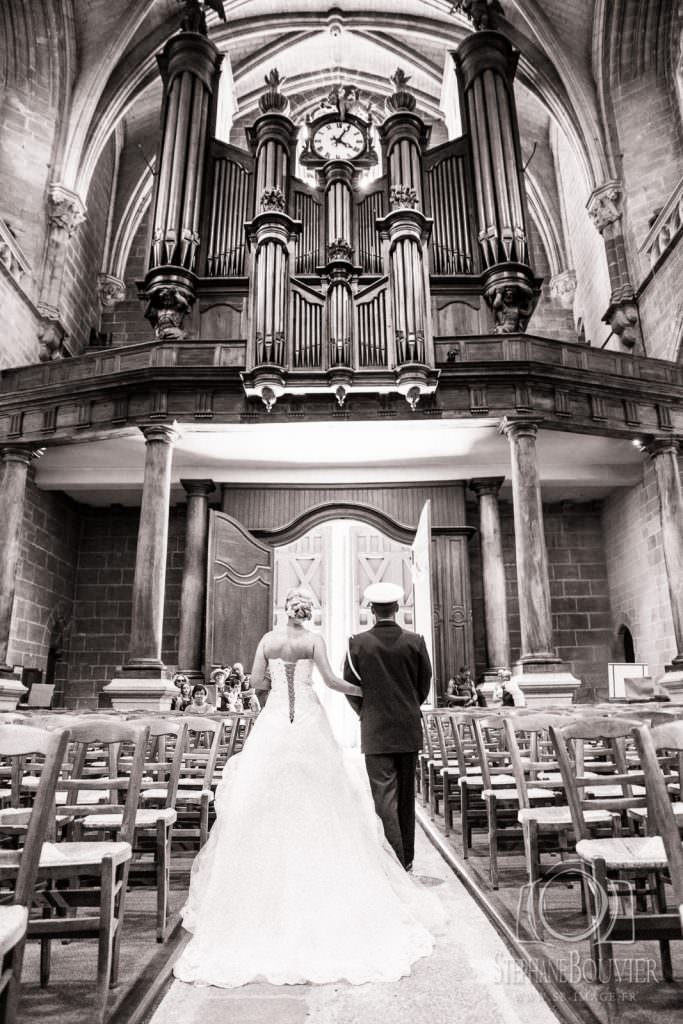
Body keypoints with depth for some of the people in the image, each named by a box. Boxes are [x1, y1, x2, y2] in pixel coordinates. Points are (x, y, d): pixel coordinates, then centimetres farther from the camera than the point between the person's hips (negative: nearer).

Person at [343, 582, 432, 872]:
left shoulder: (358, 643, -8)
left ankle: (396, 862, -3)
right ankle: (406, 858, 25)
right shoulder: (415, 641, -4)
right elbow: (425, 684, 4)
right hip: (409, 729, 3)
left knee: (384, 796, 1)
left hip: (376, 731, -3)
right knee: (406, 796, 15)